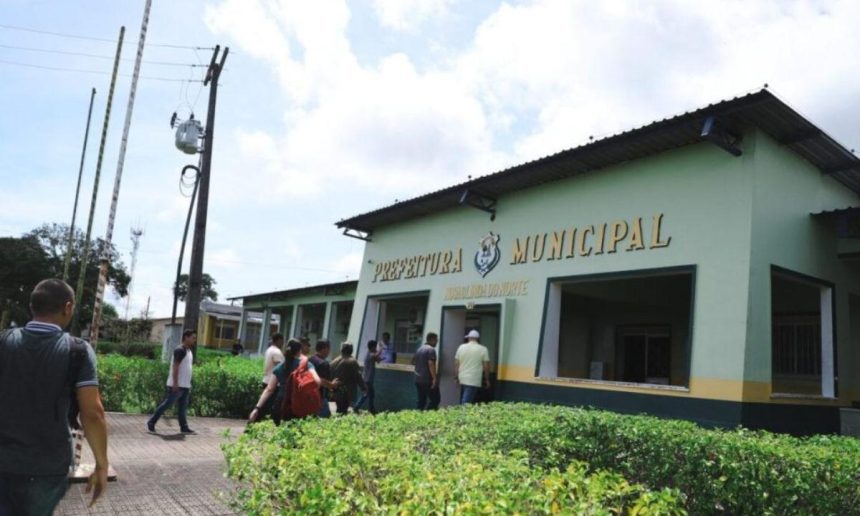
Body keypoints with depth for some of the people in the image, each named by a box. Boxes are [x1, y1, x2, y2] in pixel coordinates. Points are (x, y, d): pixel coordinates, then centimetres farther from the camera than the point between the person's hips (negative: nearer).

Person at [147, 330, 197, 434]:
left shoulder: (189, 351, 14)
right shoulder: (180, 350, -14)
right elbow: (175, 367, -19)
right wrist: (175, 383, -23)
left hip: (185, 385, 9)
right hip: (177, 385, -9)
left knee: (183, 408, 9)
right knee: (166, 404, -1)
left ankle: (184, 428, 11)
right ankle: (151, 423, 10)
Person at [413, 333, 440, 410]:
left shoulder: (420, 349, 14)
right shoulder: (431, 349, -12)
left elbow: (413, 361, 23)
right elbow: (431, 364, -21)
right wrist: (434, 378, -22)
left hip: (418, 380, 8)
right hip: (428, 380, -8)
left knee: (421, 401, 11)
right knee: (435, 400, -2)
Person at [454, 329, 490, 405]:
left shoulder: (461, 347, 5)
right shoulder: (483, 349, -3)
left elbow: (456, 364, 6)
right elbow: (486, 366, -2)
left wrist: (456, 377, 13)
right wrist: (487, 380, 7)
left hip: (462, 379, 4)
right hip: (474, 381, -4)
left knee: (463, 401, 17)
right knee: (466, 402, -8)